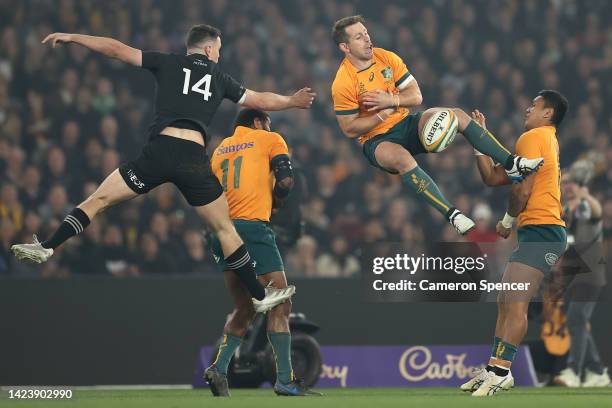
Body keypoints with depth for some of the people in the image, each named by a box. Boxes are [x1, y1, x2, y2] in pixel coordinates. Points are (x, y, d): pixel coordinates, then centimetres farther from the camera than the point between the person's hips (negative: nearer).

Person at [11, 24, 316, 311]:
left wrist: (72, 38, 20)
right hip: (195, 159, 1)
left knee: (99, 200, 6)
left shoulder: (169, 63, 15)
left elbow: (117, 50, 12)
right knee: (225, 229, 13)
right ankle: (260, 295, 16)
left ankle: (46, 248, -8)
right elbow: (260, 100, 32)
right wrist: (292, 101, 51)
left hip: (159, 149, -1)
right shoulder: (219, 78, 20)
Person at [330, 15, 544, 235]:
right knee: (403, 159, -40)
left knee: (458, 116, -14)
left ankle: (512, 164, -14)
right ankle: (452, 215, -46)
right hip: (377, 140, -6)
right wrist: (384, 112, -23)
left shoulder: (387, 58, 0)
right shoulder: (343, 83, -16)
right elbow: (350, 129, -15)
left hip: (406, 124, 6)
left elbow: (416, 96, -1)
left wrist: (391, 100, -20)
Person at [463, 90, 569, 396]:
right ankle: (496, 369, 12)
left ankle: (500, 372, -20)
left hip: (541, 232, -11)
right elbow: (492, 177, 24)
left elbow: (523, 189, -15)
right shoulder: (545, 141, 24)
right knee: (506, 302, 11)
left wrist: (508, 221, 1)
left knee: (515, 303, -16)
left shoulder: (533, 137, -7)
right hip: (539, 233, 11)